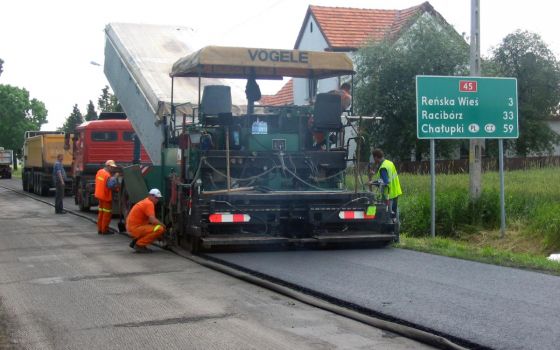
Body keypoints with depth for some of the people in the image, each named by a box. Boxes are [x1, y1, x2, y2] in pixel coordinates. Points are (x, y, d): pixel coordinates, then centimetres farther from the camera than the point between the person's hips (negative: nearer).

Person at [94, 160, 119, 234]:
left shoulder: (99, 172, 5)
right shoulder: (108, 175, -23)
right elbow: (111, 185, -30)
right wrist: (114, 177, -19)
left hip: (100, 195, 9)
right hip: (106, 197, -9)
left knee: (101, 213, 17)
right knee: (107, 213, 1)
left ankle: (100, 229, 23)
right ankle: (104, 230, 4)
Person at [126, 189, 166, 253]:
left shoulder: (145, 202, 16)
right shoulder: (149, 203, -15)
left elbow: (150, 220, 21)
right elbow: (153, 220, -24)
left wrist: (160, 223, 8)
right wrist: (163, 225, -7)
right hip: (135, 228, -10)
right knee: (160, 229, -21)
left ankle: (136, 241, 14)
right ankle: (139, 245, -11)